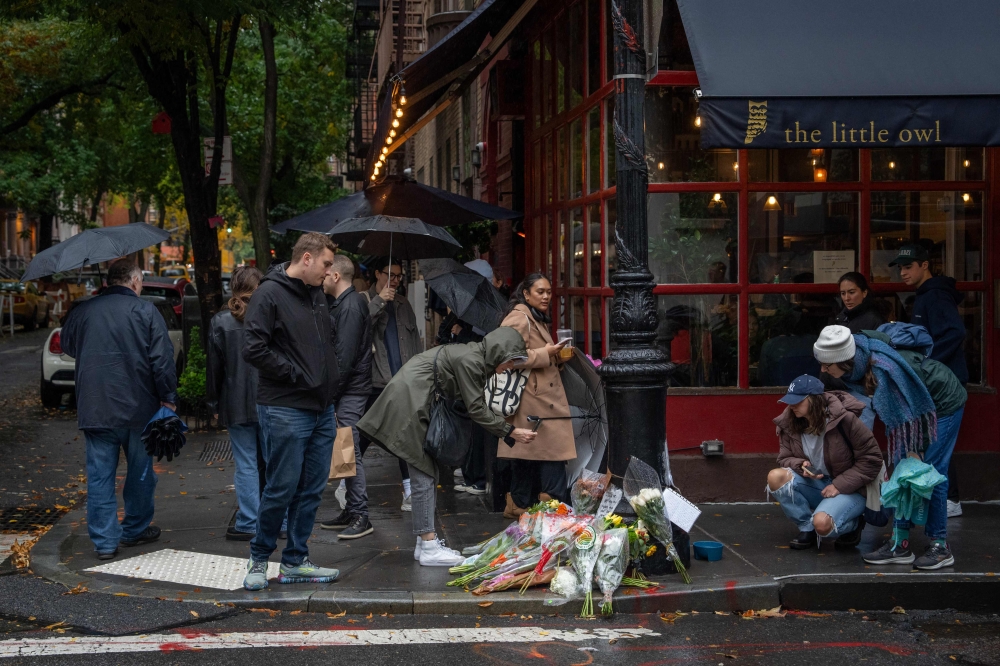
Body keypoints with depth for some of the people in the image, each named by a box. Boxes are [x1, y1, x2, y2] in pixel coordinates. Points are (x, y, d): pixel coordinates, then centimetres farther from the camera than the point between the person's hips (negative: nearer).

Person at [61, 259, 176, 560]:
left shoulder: (81, 312, 3)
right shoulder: (145, 311, -6)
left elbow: (67, 346, 21)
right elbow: (162, 360, -11)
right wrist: (168, 399, -4)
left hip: (94, 409, 2)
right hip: (138, 409, -2)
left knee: (99, 475, 5)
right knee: (140, 472, 15)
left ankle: (104, 541, 4)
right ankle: (135, 530, 27)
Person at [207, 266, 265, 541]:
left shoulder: (221, 322, -7)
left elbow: (214, 367, -2)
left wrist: (215, 404, 7)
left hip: (237, 405, -1)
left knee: (246, 464, 3)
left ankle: (249, 523, 5)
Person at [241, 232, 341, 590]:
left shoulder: (316, 294, 15)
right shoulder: (270, 294, -11)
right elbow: (254, 350, -18)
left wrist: (330, 379, 9)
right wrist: (298, 376, -14)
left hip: (322, 409, 8)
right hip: (286, 410, -8)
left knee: (312, 489, 10)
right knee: (281, 489, -3)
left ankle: (295, 561, 19)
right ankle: (259, 558, 14)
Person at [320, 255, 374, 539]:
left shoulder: (350, 305, -14)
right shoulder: (343, 303, 17)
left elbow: (346, 354, -19)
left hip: (351, 390, -10)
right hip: (345, 390, 10)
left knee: (351, 451, -9)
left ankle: (360, 516, -7)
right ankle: (351, 510, 19)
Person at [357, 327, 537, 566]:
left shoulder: (476, 358, 11)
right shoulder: (470, 360, -18)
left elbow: (475, 405, 13)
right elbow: (476, 410, -17)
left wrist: (507, 431, 7)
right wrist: (511, 432, -12)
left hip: (419, 402, 11)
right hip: (410, 401, -11)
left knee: (429, 475, 11)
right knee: (424, 477, -10)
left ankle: (425, 542, 14)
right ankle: (428, 548, -10)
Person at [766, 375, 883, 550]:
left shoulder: (844, 419, -20)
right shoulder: (789, 423, -6)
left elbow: (872, 459, -15)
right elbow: (785, 458, 4)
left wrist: (840, 485, -19)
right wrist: (801, 465, -20)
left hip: (849, 490, -5)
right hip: (814, 486, 5)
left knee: (822, 523, -34)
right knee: (775, 477, -23)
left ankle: (852, 525, 3)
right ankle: (808, 528, -4)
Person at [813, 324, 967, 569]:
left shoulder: (884, 369, -39)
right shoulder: (859, 358, -15)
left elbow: (907, 414, -29)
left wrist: (914, 455, -21)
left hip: (944, 402, -8)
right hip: (918, 403, 8)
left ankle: (940, 547, 3)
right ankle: (900, 544, 8)